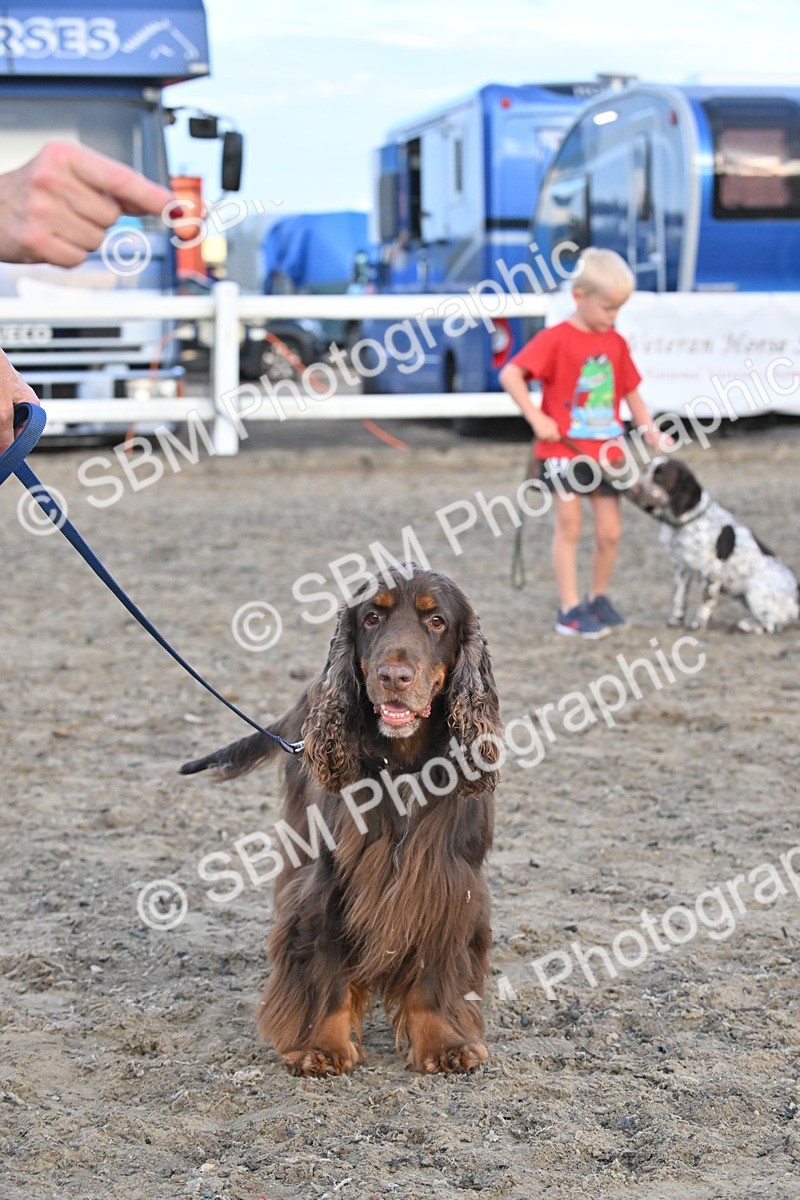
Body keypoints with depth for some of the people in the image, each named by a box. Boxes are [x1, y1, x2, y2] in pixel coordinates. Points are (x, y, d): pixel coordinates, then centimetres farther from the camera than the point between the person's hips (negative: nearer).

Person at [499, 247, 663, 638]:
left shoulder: (616, 343, 8)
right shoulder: (555, 339, -10)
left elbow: (630, 390, 17)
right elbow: (509, 375, -17)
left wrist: (646, 427, 1)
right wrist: (537, 419, -20)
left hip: (606, 452, 5)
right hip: (563, 450, -5)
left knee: (610, 532, 5)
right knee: (569, 527, -1)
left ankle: (599, 597, 25)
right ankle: (570, 610, 4)